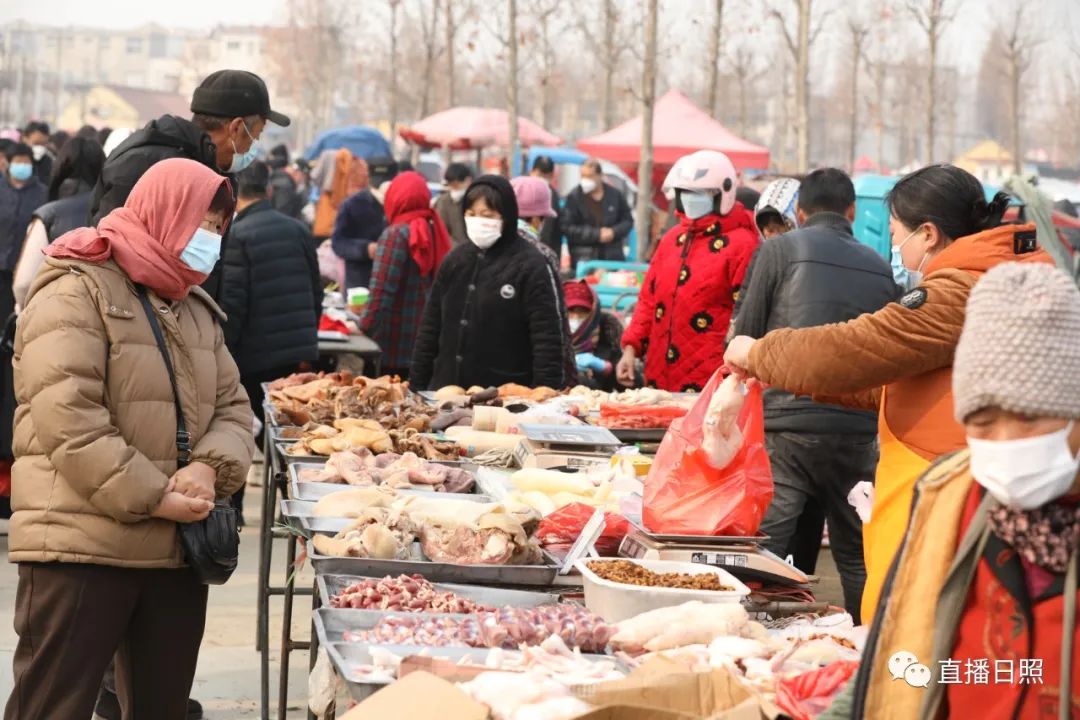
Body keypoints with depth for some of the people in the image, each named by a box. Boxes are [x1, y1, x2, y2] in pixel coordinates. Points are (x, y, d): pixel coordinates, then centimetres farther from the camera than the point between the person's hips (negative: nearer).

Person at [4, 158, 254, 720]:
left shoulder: (195, 308, 19)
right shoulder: (75, 294, -8)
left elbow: (232, 406, 15)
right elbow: (67, 418, -18)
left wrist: (209, 468, -8)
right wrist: (152, 498, -18)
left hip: (178, 550, 8)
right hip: (82, 549, -8)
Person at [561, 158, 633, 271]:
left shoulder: (615, 195, 7)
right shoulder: (574, 197, -2)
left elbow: (628, 220, 15)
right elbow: (566, 227, -5)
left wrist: (614, 232, -6)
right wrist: (596, 235, -11)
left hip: (613, 258, 3)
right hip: (584, 260, -3)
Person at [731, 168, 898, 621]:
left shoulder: (780, 250, 0)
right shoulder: (881, 268, 11)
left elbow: (745, 338, 3)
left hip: (788, 425, -3)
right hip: (858, 431, 4)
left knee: (767, 553, -2)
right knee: (859, 560, 11)